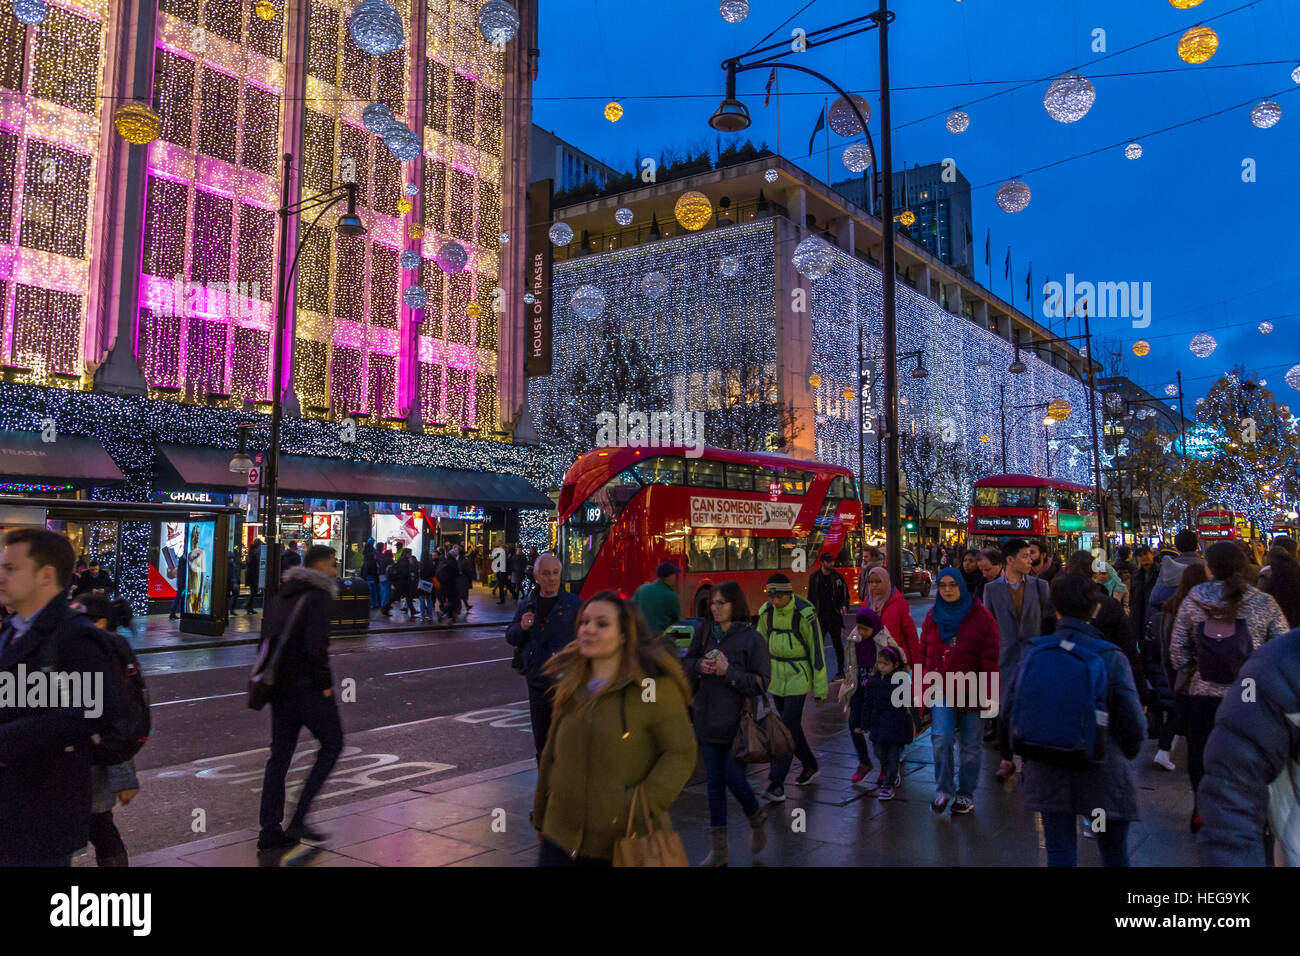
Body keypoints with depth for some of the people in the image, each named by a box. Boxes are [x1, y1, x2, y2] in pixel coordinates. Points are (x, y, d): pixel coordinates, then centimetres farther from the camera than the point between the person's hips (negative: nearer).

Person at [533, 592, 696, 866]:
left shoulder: (654, 687, -12)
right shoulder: (571, 687, 7)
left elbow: (681, 754, -12)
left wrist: (645, 807, -20)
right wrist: (541, 818, 20)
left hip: (626, 841, -4)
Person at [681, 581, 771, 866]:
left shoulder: (752, 638, -11)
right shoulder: (704, 631, 3)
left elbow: (761, 682, -12)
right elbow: (685, 664, 11)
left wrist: (727, 671, -23)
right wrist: (700, 666, -11)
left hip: (737, 722, -5)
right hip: (708, 720, 5)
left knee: (735, 779, -2)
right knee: (714, 781, 10)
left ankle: (756, 819, 33)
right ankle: (719, 849, 22)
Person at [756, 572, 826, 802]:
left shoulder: (805, 614, -17)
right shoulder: (766, 612, -2)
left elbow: (816, 650, -12)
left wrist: (820, 688, -8)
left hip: (799, 674, -6)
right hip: (776, 673, 6)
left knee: (789, 727, -11)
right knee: (790, 724, 15)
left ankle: (776, 784, -12)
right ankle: (809, 766, 36)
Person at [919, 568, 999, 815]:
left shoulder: (981, 617, -4)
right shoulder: (933, 617, 8)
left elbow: (990, 659, -5)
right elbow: (924, 654, 13)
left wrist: (988, 693, -10)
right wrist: (923, 685, 10)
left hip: (971, 690, -2)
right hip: (941, 690, 2)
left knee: (970, 745, 8)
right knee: (941, 738, -13)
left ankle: (966, 794, 26)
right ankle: (943, 790, 6)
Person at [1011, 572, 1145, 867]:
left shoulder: (1034, 652, -6)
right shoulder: (1110, 657, -14)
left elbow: (1012, 708, 0)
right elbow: (1133, 721, -12)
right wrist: (1126, 754, 9)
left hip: (1047, 774, 2)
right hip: (1103, 776, -2)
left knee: (1059, 855, 10)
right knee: (1114, 855, 16)